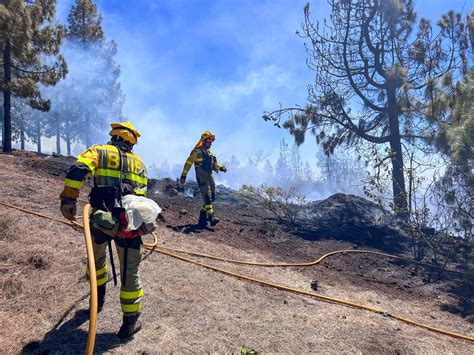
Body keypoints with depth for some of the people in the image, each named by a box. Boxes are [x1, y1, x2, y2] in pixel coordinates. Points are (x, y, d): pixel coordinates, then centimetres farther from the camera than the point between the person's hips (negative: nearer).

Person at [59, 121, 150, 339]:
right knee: (130, 272, 11)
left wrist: (68, 199, -14)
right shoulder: (139, 163, 18)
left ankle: (98, 299, 48)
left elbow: (79, 169, -12)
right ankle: (130, 321, 19)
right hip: (130, 223, 1)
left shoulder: (99, 151, 9)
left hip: (101, 220, 0)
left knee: (97, 258, 29)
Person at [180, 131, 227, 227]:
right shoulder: (197, 151, -3)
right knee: (207, 197, -16)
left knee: (212, 197, 8)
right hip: (202, 177, -8)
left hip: (210, 176, 8)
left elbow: (214, 164, 22)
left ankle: (203, 216, 19)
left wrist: (221, 167, 1)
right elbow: (188, 163, -3)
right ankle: (211, 217, -21)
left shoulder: (210, 153, 19)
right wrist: (183, 176, -6)